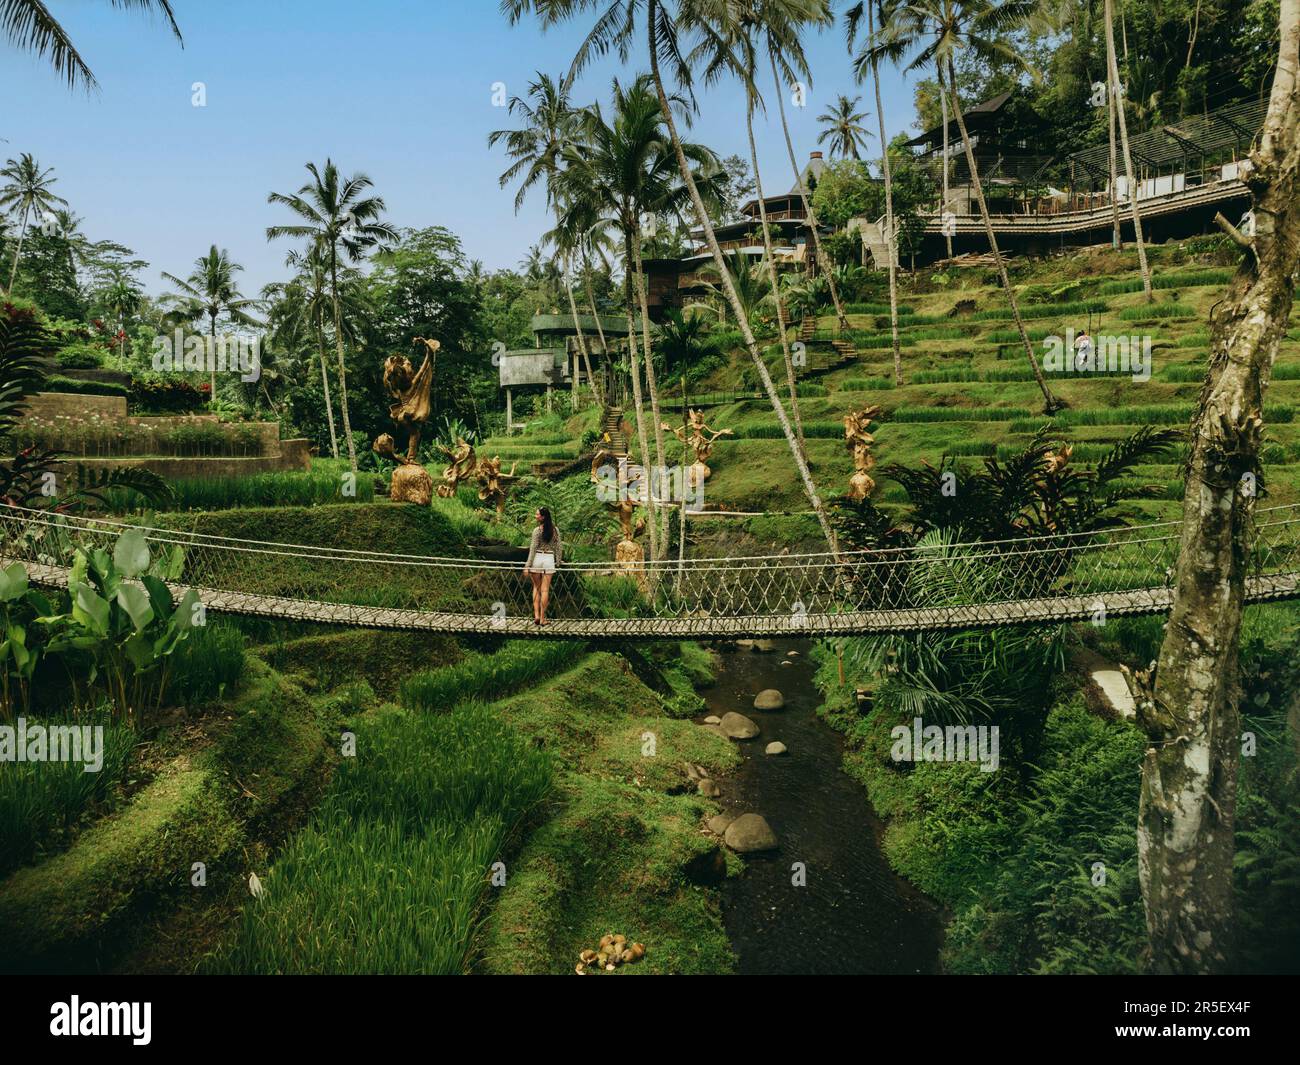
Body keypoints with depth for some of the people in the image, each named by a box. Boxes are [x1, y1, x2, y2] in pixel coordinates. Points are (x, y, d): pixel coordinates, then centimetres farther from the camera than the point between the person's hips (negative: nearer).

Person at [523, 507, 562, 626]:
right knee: (545, 589, 4)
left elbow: (533, 549, -9)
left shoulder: (537, 530, -9)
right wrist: (558, 562, 16)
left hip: (537, 558, -2)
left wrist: (527, 565, -5)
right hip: (549, 559, 2)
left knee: (536, 587, 13)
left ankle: (536, 615, 4)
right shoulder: (555, 530, 3)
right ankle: (542, 618, 6)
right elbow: (558, 548, 7)